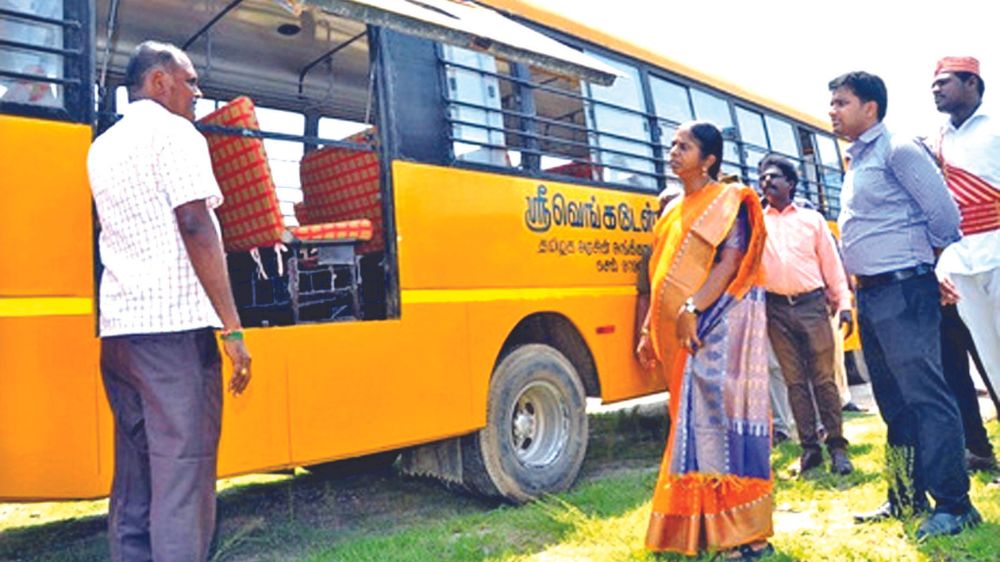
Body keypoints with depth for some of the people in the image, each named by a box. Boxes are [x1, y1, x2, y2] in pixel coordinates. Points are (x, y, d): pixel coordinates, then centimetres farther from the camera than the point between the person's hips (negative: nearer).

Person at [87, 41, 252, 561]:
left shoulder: (102, 147, 21)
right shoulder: (175, 133, -3)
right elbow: (195, 226, -13)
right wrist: (232, 327, -15)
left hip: (117, 328, 8)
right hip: (174, 324, -8)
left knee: (133, 476, 12)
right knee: (183, 479, -6)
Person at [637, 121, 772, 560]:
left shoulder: (729, 201, 0)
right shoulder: (674, 210, 20)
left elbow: (730, 262, -13)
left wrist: (692, 309, -24)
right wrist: (649, 331, 16)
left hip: (719, 323, -7)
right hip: (680, 331, 7)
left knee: (721, 416, -10)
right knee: (691, 424, 10)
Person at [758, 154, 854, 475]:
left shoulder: (812, 219, 10)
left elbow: (832, 265, 8)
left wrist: (843, 304, 2)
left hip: (812, 304, -1)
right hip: (777, 308, 1)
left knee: (823, 377, 1)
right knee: (795, 381, 4)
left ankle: (837, 445, 10)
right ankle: (809, 448, 12)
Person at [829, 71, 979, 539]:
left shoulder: (898, 151, -7)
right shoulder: (856, 163, 19)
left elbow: (945, 216, -11)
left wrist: (929, 269, 2)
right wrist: (855, 297, 15)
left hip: (903, 291, -9)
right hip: (870, 295, 9)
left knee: (924, 395, -7)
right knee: (893, 402, 12)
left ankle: (954, 505, 1)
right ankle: (906, 497, 21)